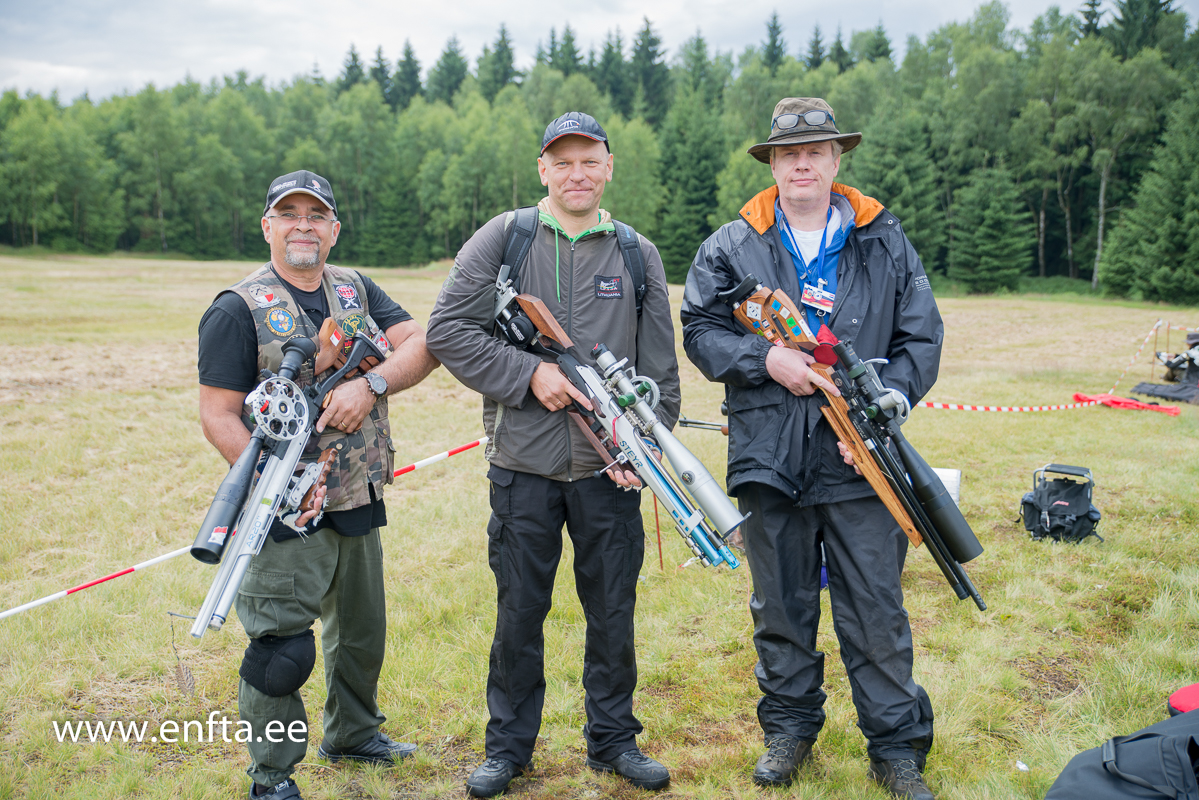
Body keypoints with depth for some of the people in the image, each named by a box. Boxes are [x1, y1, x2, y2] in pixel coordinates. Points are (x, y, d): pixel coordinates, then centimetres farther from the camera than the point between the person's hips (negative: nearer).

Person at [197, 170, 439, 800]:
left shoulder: (358, 291, 9)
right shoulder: (239, 309, -8)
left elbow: (421, 345, -3)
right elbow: (218, 415, -12)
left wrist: (370, 382, -22)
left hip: (361, 500, 6)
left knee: (362, 629, 20)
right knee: (282, 646, -3)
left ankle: (352, 734, 42)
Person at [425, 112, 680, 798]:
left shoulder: (639, 255, 8)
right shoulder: (502, 239, 2)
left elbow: (660, 367, 9)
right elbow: (447, 331, -4)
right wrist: (528, 373, -14)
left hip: (610, 467, 2)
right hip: (523, 464, -1)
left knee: (614, 611, 10)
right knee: (519, 612, 9)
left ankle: (614, 738, 29)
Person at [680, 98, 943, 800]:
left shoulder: (887, 243, 7)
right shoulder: (730, 248, 5)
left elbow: (922, 339, 4)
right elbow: (700, 329, 3)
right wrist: (766, 359, -13)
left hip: (860, 460, 0)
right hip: (769, 458, 1)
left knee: (878, 613, 5)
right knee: (781, 608, 14)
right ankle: (790, 729, 32)